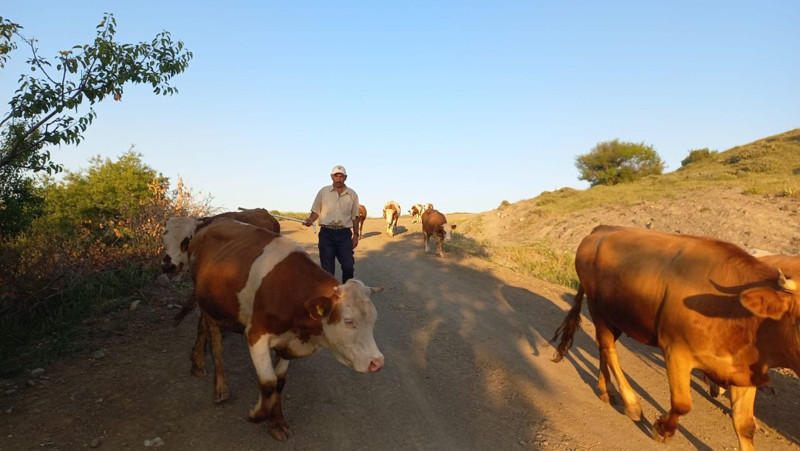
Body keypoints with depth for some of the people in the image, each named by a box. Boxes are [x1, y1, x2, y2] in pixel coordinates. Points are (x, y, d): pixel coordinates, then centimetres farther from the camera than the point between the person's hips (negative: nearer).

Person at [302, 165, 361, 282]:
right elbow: (316, 211, 9)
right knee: (327, 268, 4)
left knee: (348, 266, -3)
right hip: (326, 233, 0)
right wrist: (310, 220, -11)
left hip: (344, 234, 0)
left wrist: (356, 235, 9)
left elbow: (354, 217, 11)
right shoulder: (323, 192, 5)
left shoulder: (352, 194, 7)